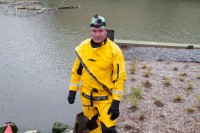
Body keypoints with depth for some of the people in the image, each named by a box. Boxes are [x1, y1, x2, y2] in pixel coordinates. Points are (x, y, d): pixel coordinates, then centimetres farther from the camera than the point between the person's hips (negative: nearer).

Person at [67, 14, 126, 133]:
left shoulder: (114, 50, -17)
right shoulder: (83, 47, -4)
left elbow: (120, 77, -15)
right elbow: (76, 70, 8)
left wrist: (116, 102, -17)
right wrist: (72, 90, 8)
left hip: (106, 96, -4)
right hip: (86, 94, 4)